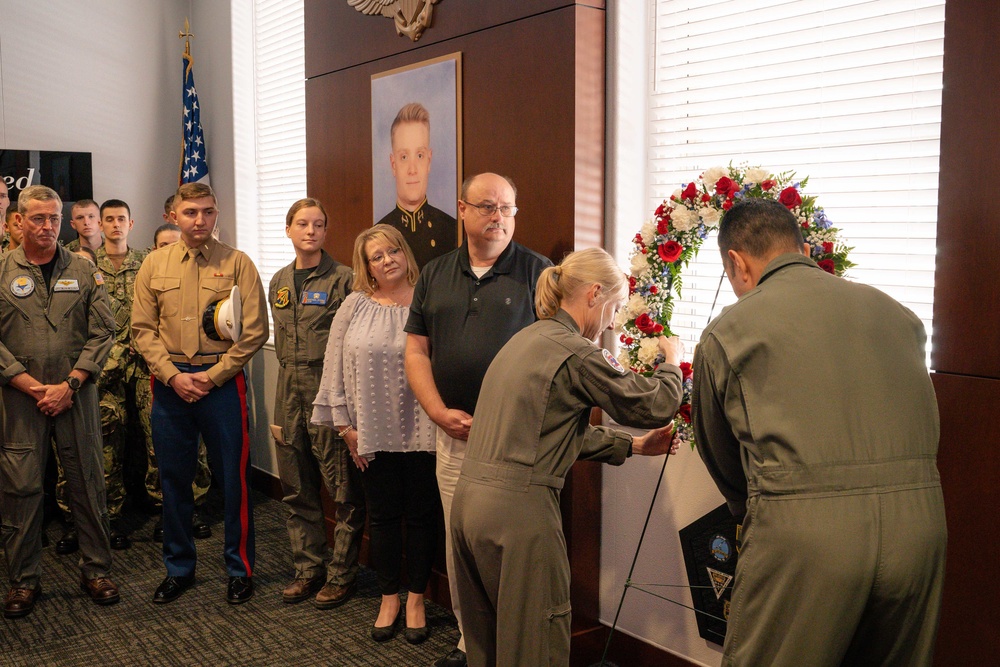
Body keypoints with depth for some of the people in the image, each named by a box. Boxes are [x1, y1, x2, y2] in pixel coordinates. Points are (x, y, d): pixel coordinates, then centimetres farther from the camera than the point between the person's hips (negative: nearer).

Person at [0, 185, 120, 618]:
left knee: (88, 484, 6)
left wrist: (70, 384, -9)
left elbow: (102, 332, 0)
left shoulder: (83, 271, 6)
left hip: (76, 395, 1)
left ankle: (96, 570, 20)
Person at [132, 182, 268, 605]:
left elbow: (255, 331, -5)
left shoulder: (237, 263, -1)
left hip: (223, 382, -2)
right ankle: (178, 568, 27)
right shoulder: (154, 265, 7)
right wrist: (174, 376, -9)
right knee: (174, 478, 11)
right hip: (170, 383, 3)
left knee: (233, 478, 3)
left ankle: (240, 570, 19)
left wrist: (212, 376, -10)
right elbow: (143, 330, 4)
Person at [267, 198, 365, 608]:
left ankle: (342, 574, 14)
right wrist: (286, 391, 14)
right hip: (290, 390, 6)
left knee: (343, 488, -1)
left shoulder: (342, 279, -6)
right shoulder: (279, 283, 14)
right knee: (297, 489, 13)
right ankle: (309, 567, 27)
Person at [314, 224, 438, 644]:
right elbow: (336, 368, 4)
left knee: (421, 515, 8)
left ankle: (416, 599, 25)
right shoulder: (355, 307, 3)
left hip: (421, 432, -1)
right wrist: (345, 424, 2)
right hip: (372, 434, 2)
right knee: (383, 516, 12)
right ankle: (389, 599, 28)